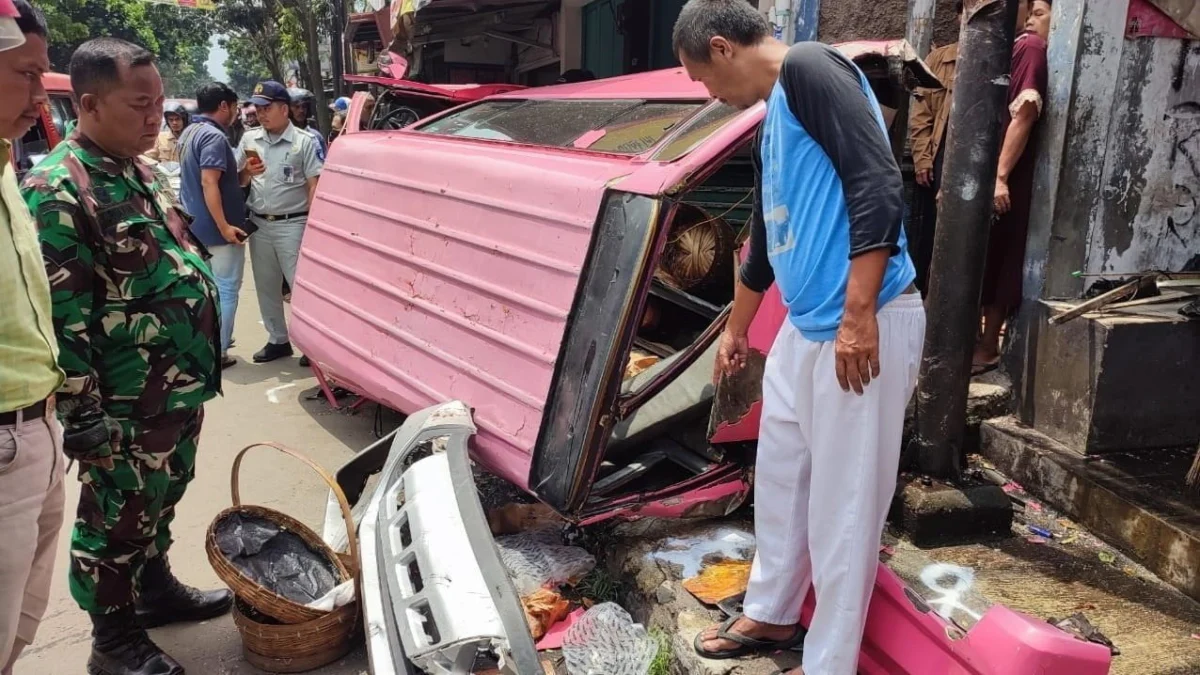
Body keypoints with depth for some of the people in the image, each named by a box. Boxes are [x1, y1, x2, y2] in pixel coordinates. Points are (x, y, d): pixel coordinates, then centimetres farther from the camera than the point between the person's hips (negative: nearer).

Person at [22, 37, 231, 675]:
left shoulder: (139, 172, 10)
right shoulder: (57, 192, -19)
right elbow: (58, 322, -21)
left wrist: (199, 367, 21)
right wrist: (82, 417, -20)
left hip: (181, 389, 8)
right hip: (124, 410, -8)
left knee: (158, 505, 24)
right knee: (115, 522, 9)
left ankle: (155, 588, 44)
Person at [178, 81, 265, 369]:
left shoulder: (190, 134, 14)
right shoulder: (214, 136, -18)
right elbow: (209, 183, -26)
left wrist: (246, 172, 4)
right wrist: (225, 226, -27)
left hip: (196, 226, 10)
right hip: (216, 229, -10)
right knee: (225, 290, -2)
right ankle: (217, 353, 1)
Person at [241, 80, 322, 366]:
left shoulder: (304, 142, -5)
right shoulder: (249, 139, 8)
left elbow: (314, 187, -7)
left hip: (292, 224, -5)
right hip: (259, 224, 5)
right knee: (266, 287, 12)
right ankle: (278, 340, 24)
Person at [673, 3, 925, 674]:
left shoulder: (810, 68, -11)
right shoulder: (772, 123, 18)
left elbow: (880, 185, -22)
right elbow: (766, 240, 28)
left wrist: (858, 316, -26)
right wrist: (735, 329, 39)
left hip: (864, 327, -10)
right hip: (804, 327, 10)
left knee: (842, 504, 2)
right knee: (780, 477, 20)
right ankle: (772, 614, 39)